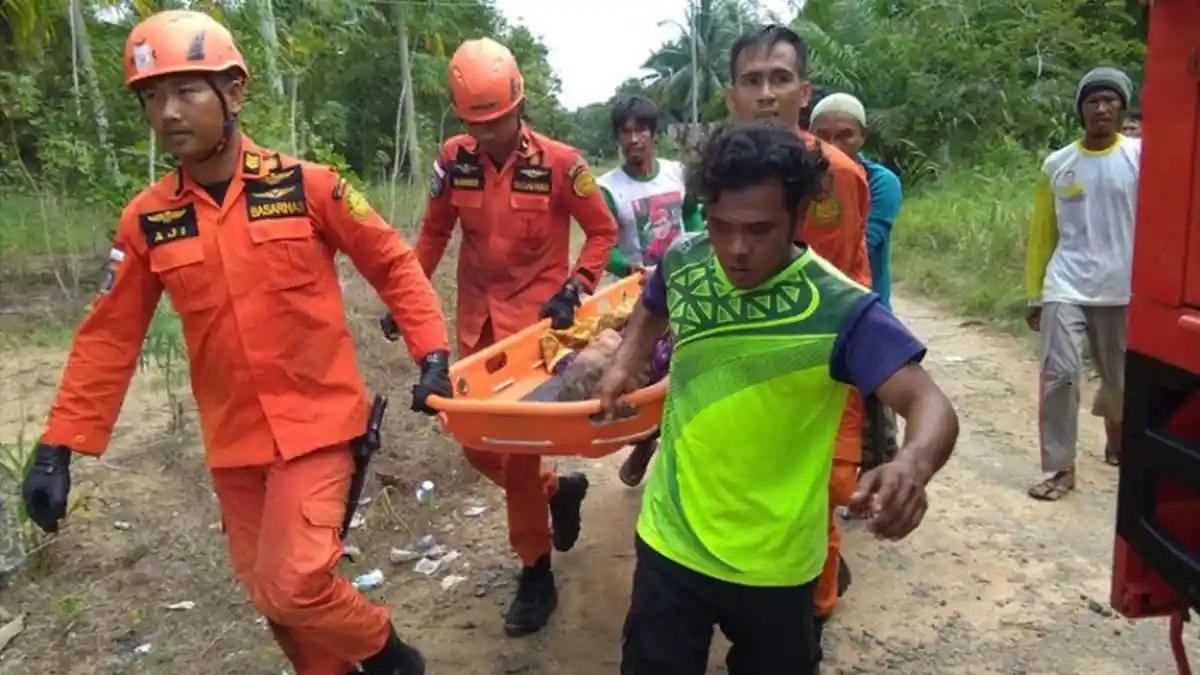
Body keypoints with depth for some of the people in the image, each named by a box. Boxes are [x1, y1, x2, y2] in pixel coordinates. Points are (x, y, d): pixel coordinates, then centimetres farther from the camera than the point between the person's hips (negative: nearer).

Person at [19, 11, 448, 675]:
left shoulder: (308, 186, -9)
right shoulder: (147, 220, -1)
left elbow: (394, 266, -1)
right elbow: (108, 336, 5)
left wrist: (432, 356, -10)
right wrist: (58, 447, 4)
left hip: (316, 421, -4)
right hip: (232, 438, 4)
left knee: (294, 584, -12)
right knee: (267, 591, 13)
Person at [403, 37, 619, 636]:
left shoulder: (559, 162, -11)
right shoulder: (453, 160, -1)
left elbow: (603, 230, -2)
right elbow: (434, 233, 11)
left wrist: (575, 288, -13)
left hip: (535, 319, -5)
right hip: (477, 320, 5)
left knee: (518, 447, -3)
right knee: (477, 443, 10)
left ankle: (536, 573, 16)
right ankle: (559, 490, 38)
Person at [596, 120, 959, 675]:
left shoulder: (841, 309, -22)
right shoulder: (683, 261, -8)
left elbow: (933, 407, -29)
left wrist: (913, 465, -50)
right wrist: (626, 363, 0)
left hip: (774, 564, -2)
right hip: (671, 541, 3)